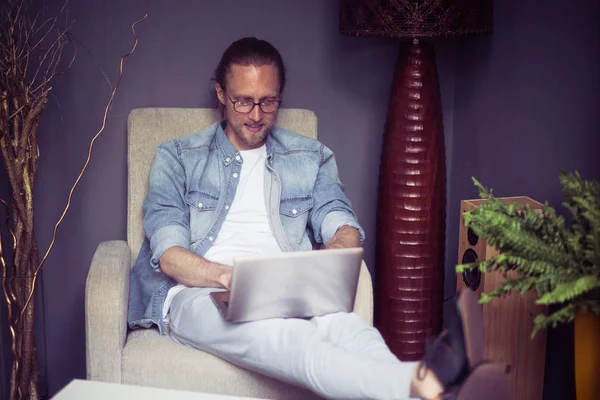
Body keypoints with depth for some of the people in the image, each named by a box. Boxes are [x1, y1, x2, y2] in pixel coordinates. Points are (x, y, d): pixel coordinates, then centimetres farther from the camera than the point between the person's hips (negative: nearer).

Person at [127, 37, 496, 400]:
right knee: (281, 334, -40)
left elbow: (345, 230, 10)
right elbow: (167, 253, 3)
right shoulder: (177, 158, 17)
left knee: (342, 323, -37)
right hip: (200, 294, -3)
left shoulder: (310, 157, 24)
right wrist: (229, 277, -19)